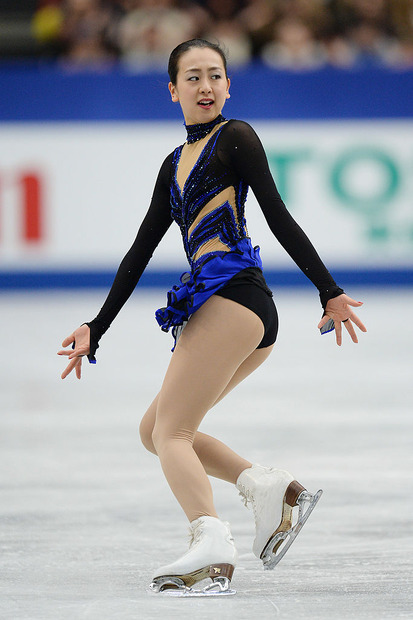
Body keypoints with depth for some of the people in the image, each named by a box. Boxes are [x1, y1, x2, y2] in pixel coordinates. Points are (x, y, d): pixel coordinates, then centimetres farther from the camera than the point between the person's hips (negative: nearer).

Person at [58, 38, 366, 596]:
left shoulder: (235, 137, 2)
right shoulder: (175, 164, 25)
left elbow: (279, 219, -4)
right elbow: (141, 251, 25)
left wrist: (330, 292, -9)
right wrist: (96, 330, 23)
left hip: (232, 295, -9)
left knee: (171, 432, -16)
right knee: (155, 430, 10)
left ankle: (212, 543, -33)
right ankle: (269, 487, -3)